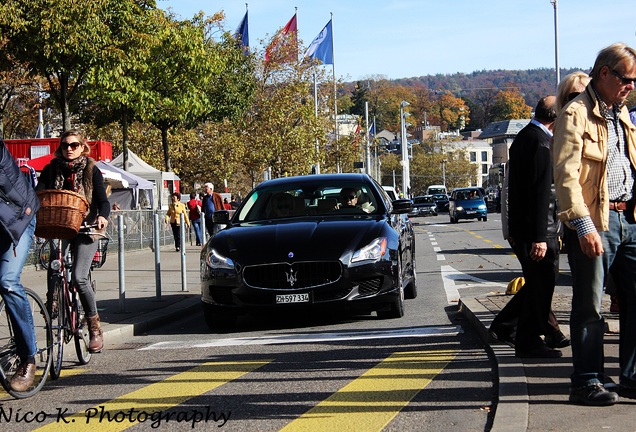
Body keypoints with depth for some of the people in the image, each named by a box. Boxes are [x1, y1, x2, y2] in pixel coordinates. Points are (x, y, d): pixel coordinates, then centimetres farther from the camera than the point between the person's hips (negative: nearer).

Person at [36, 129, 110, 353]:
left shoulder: (91, 170, 3)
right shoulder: (52, 169, 9)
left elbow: (102, 200, -3)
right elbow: (38, 194, 0)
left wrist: (102, 216, -25)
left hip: (84, 228, -3)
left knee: (79, 277, -15)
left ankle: (95, 328, -5)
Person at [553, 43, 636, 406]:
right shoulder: (576, 115, -7)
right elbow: (566, 175, -15)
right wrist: (584, 225, -22)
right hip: (595, 221, -7)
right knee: (590, 306, -2)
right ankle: (587, 383, 7)